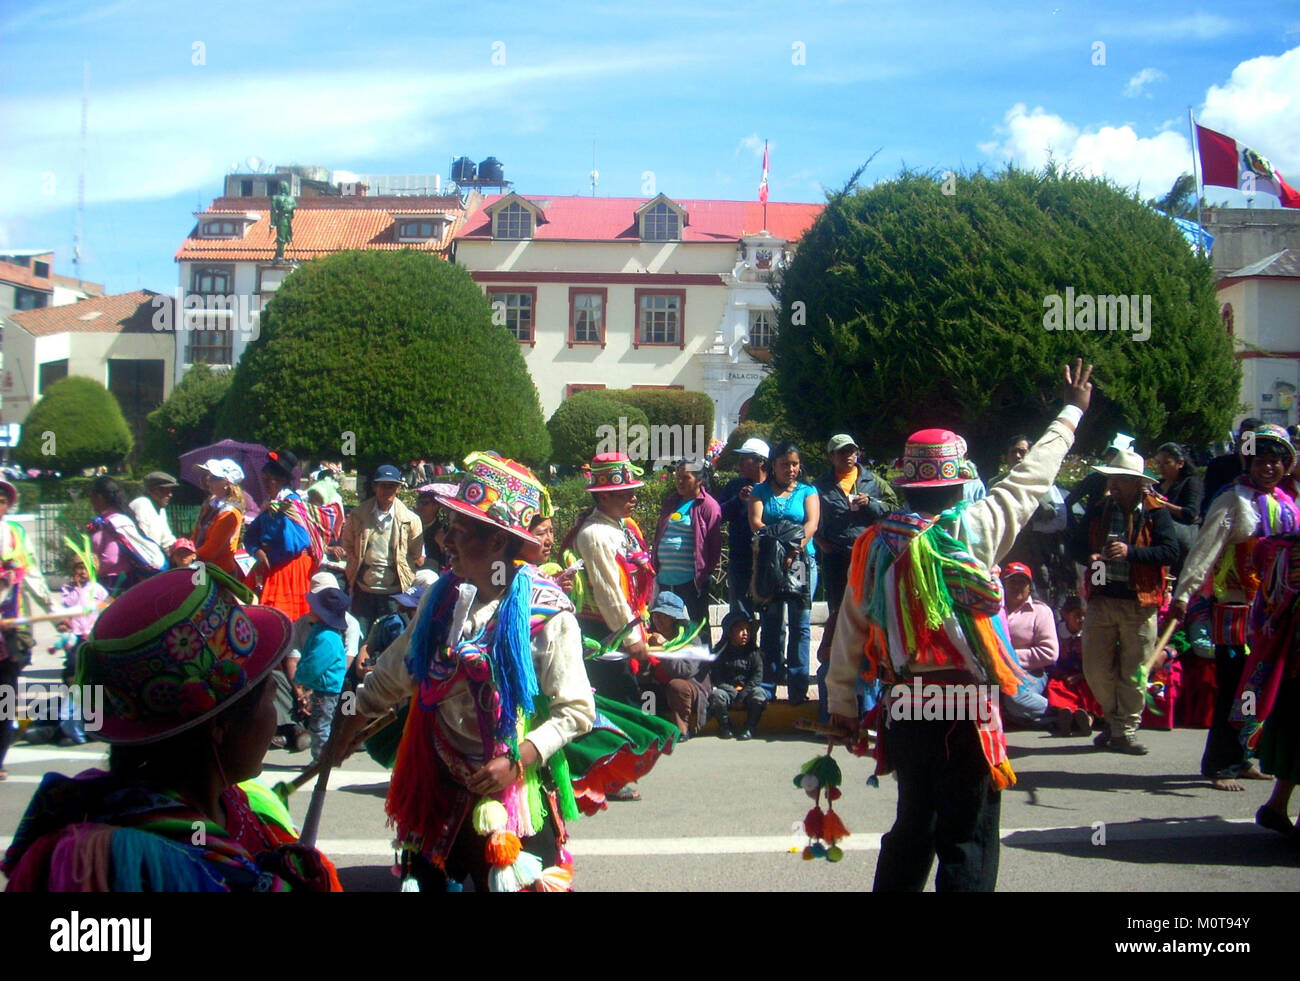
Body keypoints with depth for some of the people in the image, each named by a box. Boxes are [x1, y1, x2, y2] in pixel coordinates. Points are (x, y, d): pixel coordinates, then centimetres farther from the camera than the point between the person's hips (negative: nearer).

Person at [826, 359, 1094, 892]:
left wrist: (842, 702, 19)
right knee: (967, 843, 2)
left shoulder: (872, 544, 1)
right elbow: (1030, 479, 3)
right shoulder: (972, 530, -9)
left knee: (913, 826, 21)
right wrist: (1072, 411, 17)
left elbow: (850, 630, 7)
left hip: (903, 709, 5)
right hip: (962, 711, -5)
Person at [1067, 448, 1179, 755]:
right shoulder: (1098, 510, 9)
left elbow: (1170, 551, -14)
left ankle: (1124, 731, 14)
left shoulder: (1156, 512, -4)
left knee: (1134, 672, 3)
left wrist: (1131, 551, -25)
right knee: (1096, 667, 6)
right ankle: (1115, 719, 28)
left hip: (1139, 603, -4)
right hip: (1102, 599, 4)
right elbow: (1076, 545, 11)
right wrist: (1090, 557, -11)